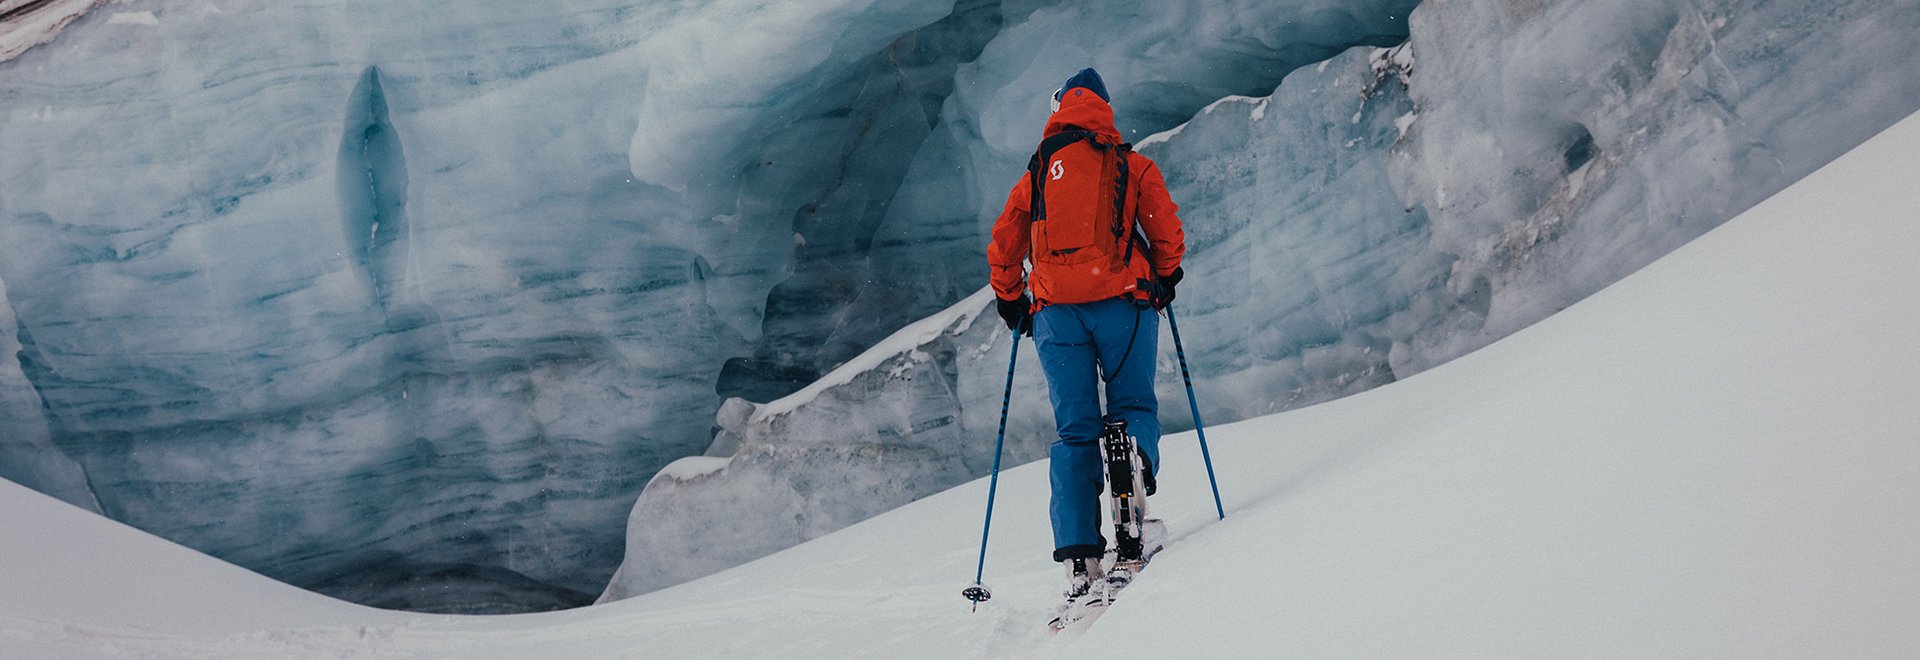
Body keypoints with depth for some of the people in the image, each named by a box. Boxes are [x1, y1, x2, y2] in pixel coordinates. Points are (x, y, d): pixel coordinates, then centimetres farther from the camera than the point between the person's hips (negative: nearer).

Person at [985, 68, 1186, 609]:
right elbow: (1167, 231, 3)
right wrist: (1165, 280, 20)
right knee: (1133, 406, 10)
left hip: (1056, 310, 2)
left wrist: (1011, 301, 28)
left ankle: (1080, 560, -8)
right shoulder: (1132, 166, 10)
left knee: (1075, 428, 4)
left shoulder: (1035, 176, 15)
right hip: (1122, 300, -2)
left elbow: (1002, 248, 15)